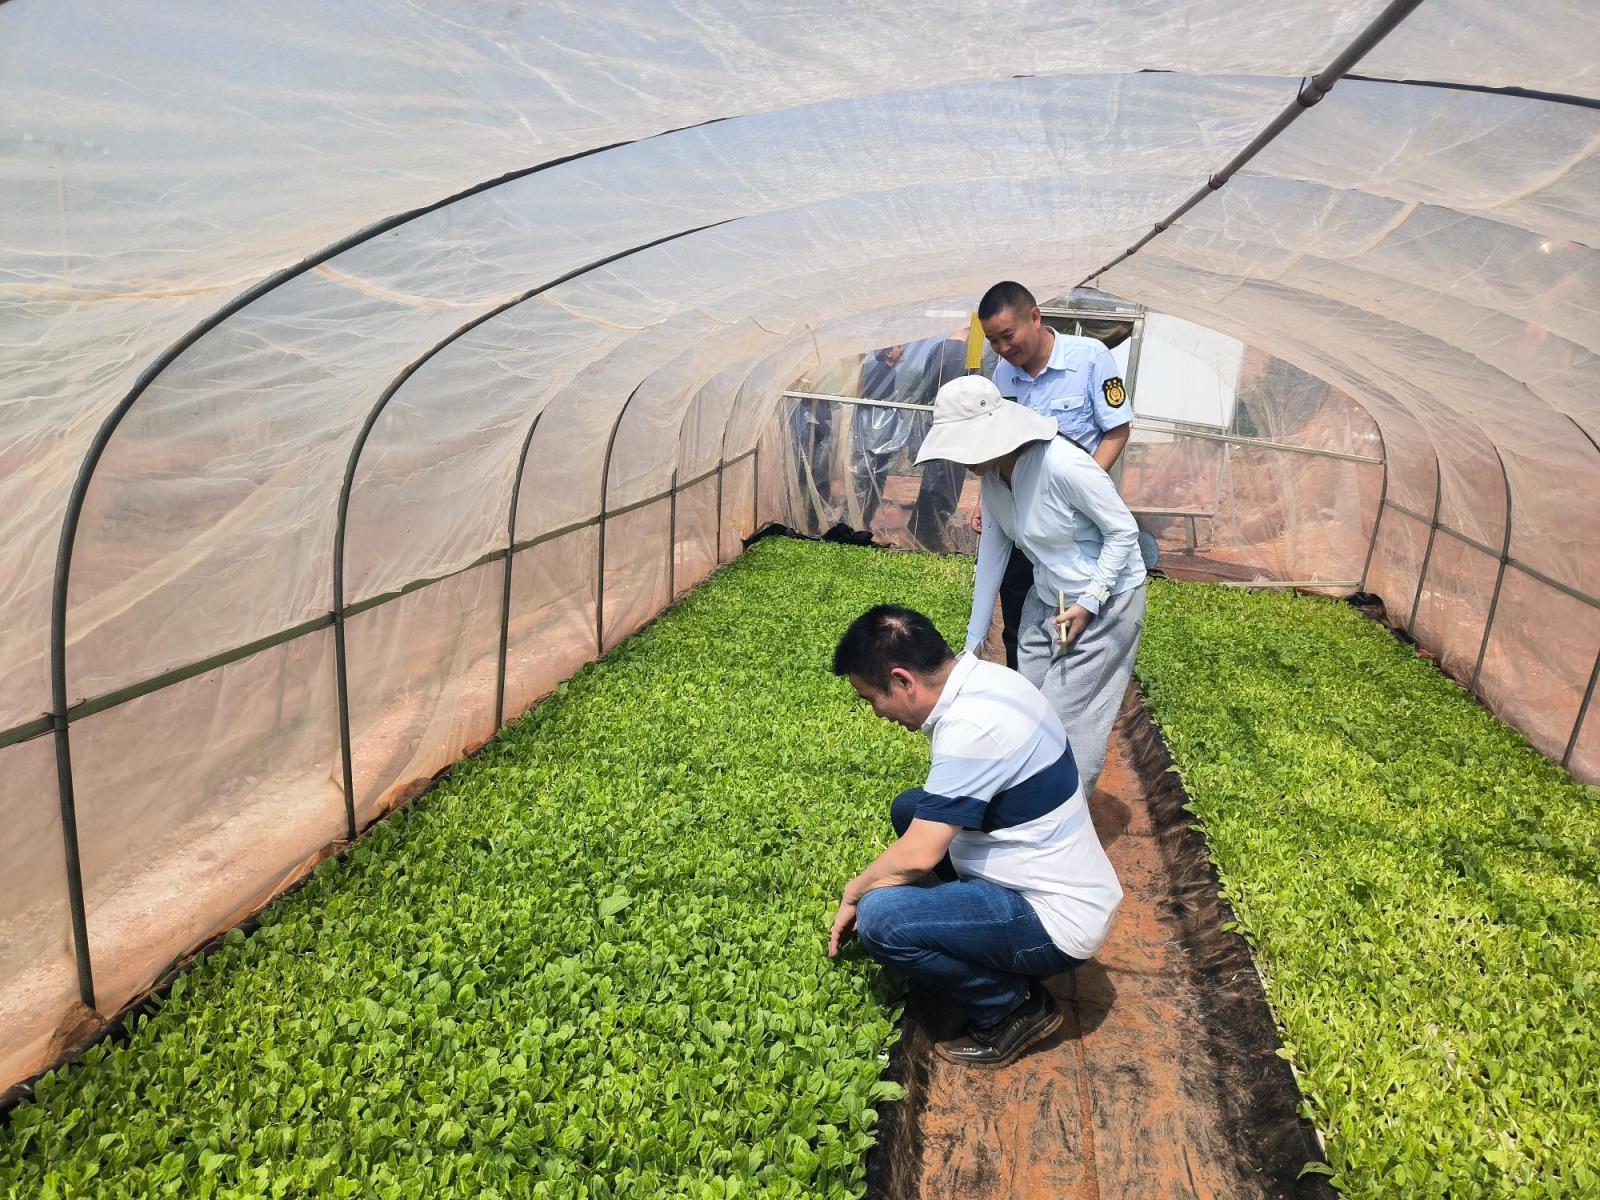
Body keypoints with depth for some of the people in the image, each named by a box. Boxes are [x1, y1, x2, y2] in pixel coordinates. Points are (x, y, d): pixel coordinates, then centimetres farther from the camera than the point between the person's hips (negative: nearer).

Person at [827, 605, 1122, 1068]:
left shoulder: (969, 725, -28)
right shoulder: (985, 678, 0)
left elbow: (919, 856, -23)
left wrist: (853, 894, -4)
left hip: (1059, 921, -9)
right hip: (1062, 883, 9)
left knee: (879, 918, -21)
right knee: (911, 808, 13)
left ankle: (1011, 1008, 1)